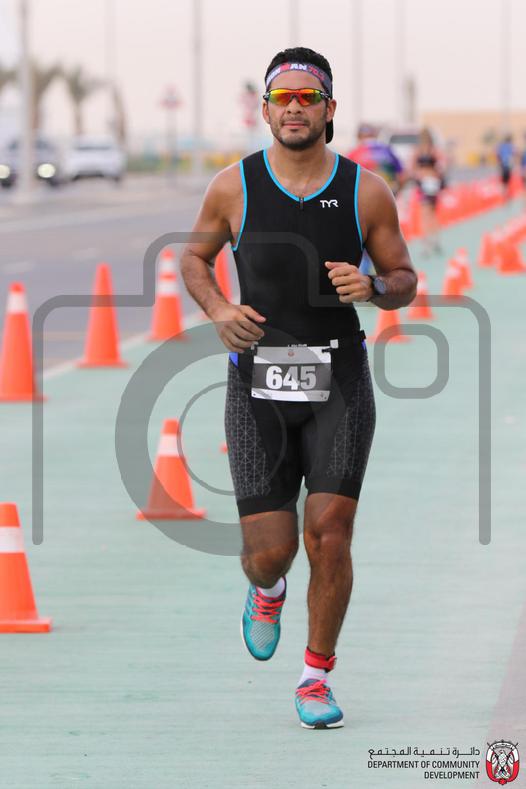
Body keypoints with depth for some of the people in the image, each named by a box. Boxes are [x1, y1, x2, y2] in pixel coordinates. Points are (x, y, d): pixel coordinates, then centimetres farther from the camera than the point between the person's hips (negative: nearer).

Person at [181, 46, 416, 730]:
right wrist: (218, 310, -4)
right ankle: (266, 592, 35)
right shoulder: (233, 187, 0)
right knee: (269, 550, -5)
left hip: (339, 384, 0)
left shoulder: (366, 192, -1)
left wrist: (373, 287, -15)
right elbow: (195, 257, 16)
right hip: (258, 386, 0)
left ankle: (317, 677, 9)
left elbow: (405, 281, 9)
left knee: (329, 536, -11)